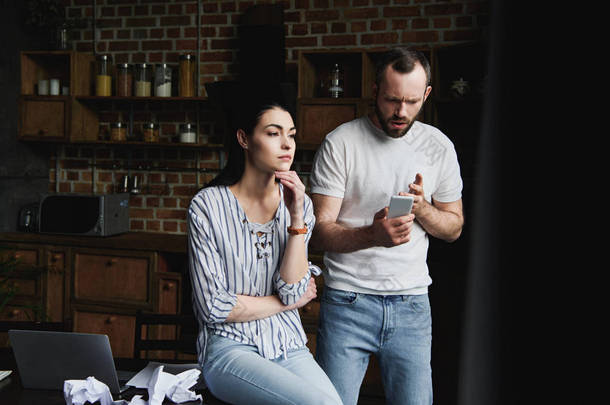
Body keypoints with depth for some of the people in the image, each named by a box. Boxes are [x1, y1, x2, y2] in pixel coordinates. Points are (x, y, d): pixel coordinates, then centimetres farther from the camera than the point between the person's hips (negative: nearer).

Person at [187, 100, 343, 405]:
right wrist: (286, 302, -2)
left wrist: (297, 218, -11)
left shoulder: (299, 204, 7)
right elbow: (213, 307, -10)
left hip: (289, 346, 4)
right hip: (230, 348, -4)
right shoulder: (208, 205, -7)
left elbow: (293, 290, -4)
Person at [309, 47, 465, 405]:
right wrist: (373, 235, -27)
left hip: (412, 304, 3)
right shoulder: (340, 143, -5)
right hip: (347, 301, -2)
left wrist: (420, 209, -10)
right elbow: (320, 232, -8)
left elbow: (454, 227, 12)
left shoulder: (439, 147, 5)